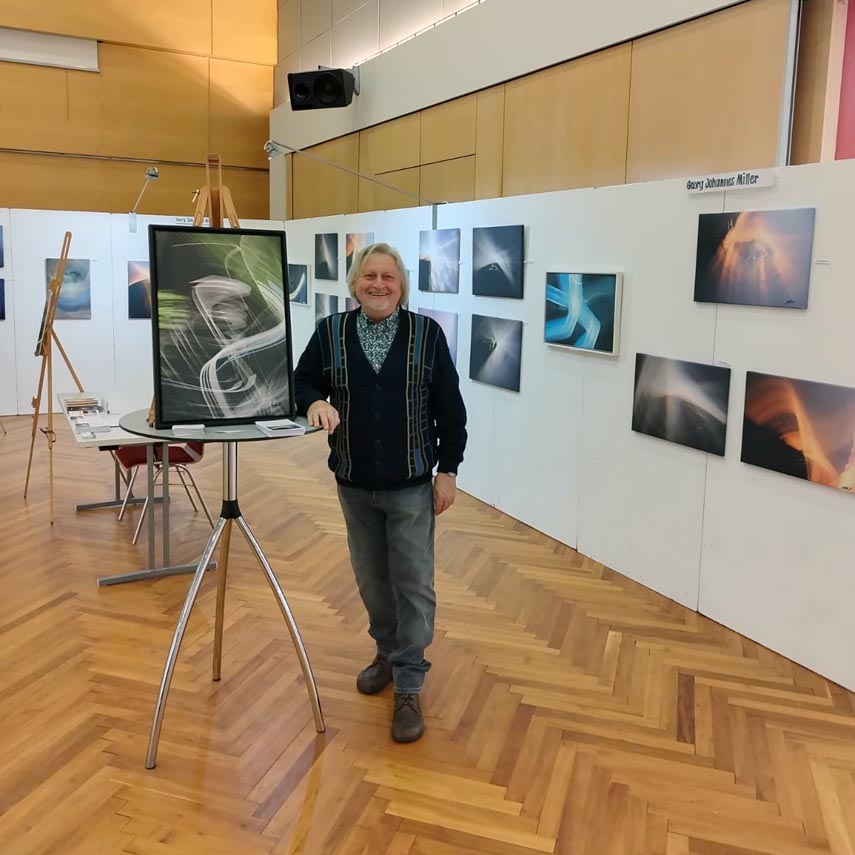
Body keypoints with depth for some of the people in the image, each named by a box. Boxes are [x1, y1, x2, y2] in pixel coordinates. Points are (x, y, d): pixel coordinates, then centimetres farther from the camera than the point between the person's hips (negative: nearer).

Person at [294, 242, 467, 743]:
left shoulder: (427, 334, -5)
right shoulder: (331, 333, 0)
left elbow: (450, 409, -2)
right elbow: (302, 382, 8)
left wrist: (448, 469, -4)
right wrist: (316, 402, -16)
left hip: (411, 483, -2)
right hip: (355, 483, 3)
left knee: (414, 583, 0)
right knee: (372, 579, 15)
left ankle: (409, 686, 10)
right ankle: (388, 652, 38)